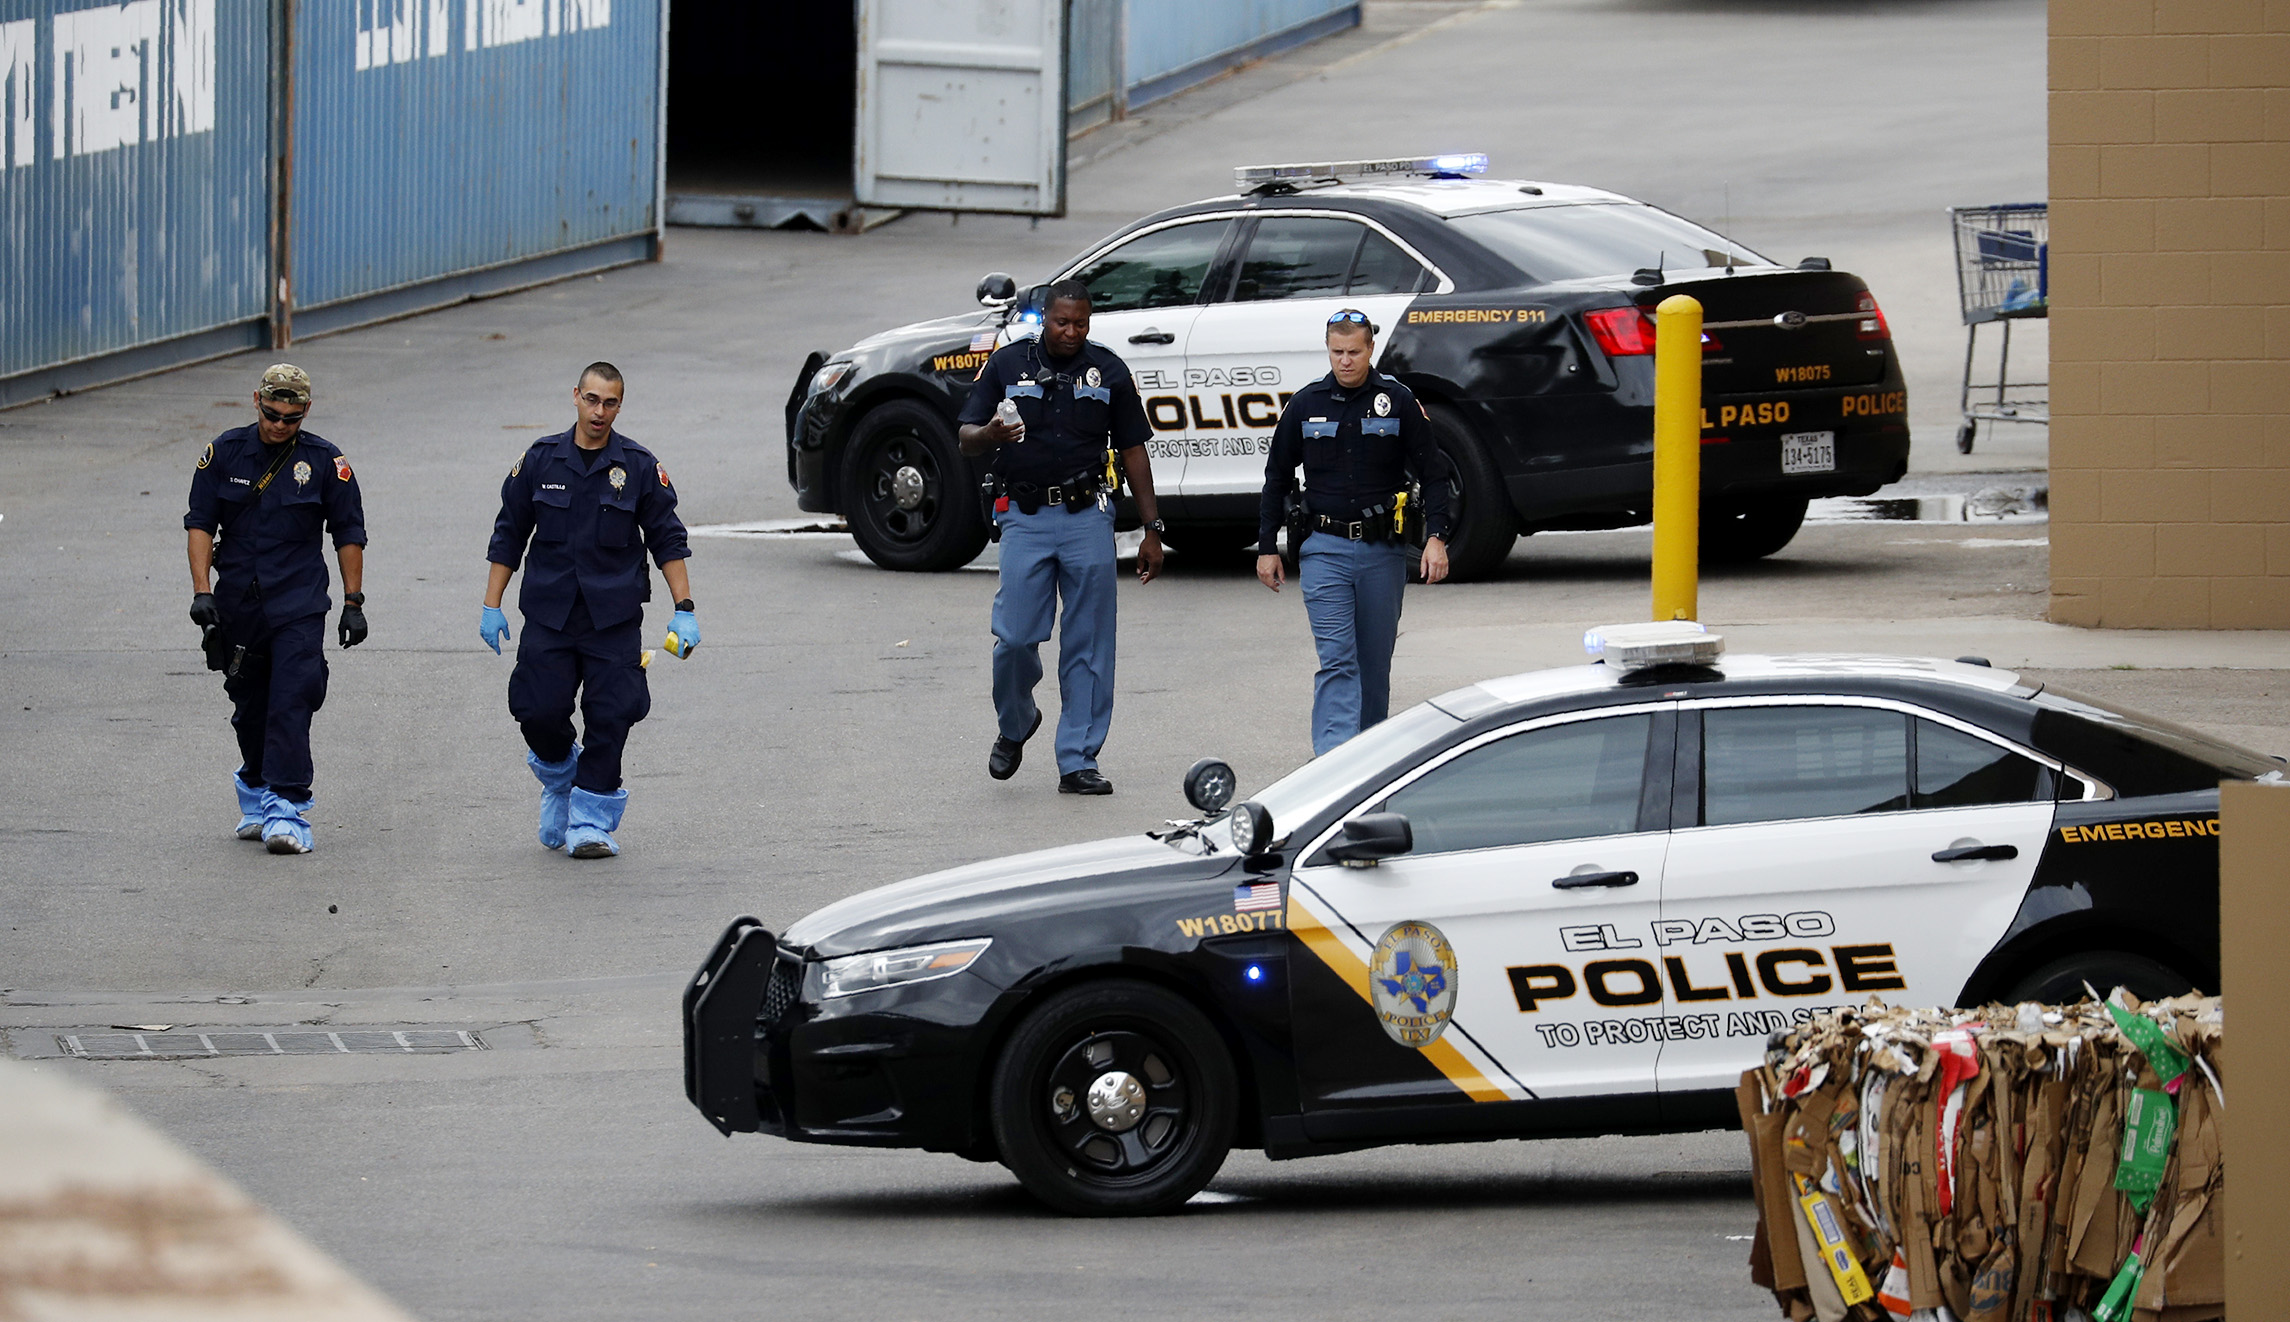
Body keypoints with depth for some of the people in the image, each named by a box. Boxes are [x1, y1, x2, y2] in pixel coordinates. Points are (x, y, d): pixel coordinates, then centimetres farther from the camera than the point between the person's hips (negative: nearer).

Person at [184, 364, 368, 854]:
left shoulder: (324, 461, -2)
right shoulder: (225, 453, 0)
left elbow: (349, 534, 5)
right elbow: (200, 523, 3)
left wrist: (353, 603, 3)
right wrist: (202, 590, -7)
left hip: (298, 606, -2)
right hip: (237, 605, 2)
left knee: (290, 705, -14)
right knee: (249, 708, 11)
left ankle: (286, 810, -17)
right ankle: (256, 798, 30)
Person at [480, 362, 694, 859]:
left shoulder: (639, 467, 0)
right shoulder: (541, 461, 3)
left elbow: (667, 539, 5)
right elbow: (509, 534, 9)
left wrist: (684, 610, -2)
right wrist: (492, 606, 5)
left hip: (615, 615, -1)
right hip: (549, 610, 1)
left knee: (610, 717, -6)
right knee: (539, 712, -5)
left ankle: (591, 822, 5)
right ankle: (559, 775, 27)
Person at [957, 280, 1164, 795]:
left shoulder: (1107, 371, 6)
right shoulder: (1007, 364, 4)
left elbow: (1132, 451, 11)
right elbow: (966, 439, 5)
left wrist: (1152, 529, 7)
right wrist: (992, 434, -20)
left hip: (1087, 517, 1)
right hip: (1024, 516, -1)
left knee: (1089, 645, -1)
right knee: (1015, 637, -6)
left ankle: (1078, 761, 4)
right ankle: (1014, 724, 23)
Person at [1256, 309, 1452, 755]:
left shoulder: (1398, 402, 2)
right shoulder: (1306, 405, 5)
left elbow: (1432, 473, 4)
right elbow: (1277, 479, 14)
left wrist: (1436, 538, -7)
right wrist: (1266, 547, 11)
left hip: (1382, 550, 0)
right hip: (1325, 548, 0)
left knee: (1375, 663, 9)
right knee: (1336, 660, -12)